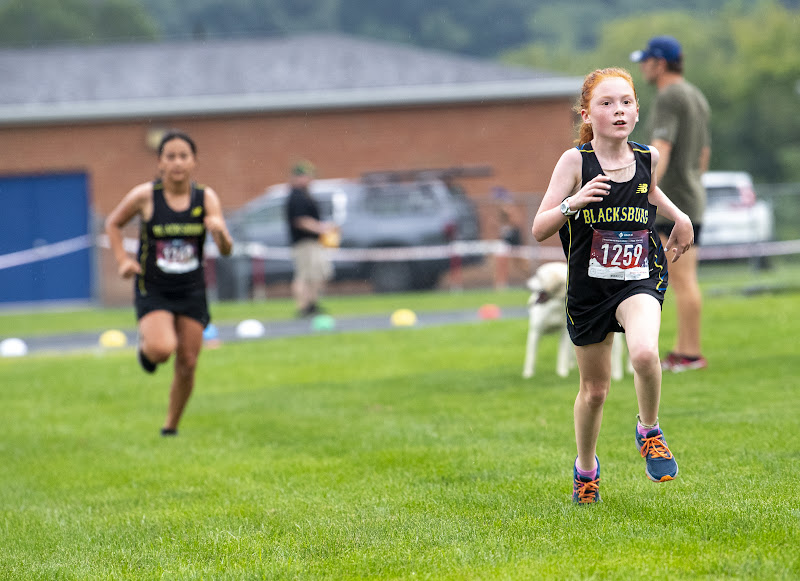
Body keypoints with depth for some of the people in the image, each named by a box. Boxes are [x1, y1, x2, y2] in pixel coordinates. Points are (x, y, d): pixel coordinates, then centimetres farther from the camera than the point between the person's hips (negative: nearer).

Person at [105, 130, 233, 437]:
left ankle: (171, 427, 26)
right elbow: (113, 223, 8)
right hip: (153, 290, -3)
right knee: (162, 349, -27)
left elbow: (226, 250, -10)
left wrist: (220, 231, -32)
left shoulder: (206, 198, -4)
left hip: (191, 292, 3)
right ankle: (145, 345, 11)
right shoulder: (145, 196, -9)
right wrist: (123, 259, -6)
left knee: (187, 364, 4)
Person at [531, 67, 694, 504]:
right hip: (589, 286, 0)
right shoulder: (576, 161, -11)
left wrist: (680, 218, 13)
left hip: (639, 280, 1)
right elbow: (539, 230, -13)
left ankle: (649, 430, -3)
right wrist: (572, 203, -29)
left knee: (644, 353, -30)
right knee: (594, 389, 12)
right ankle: (586, 467, 38)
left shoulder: (647, 158, -1)